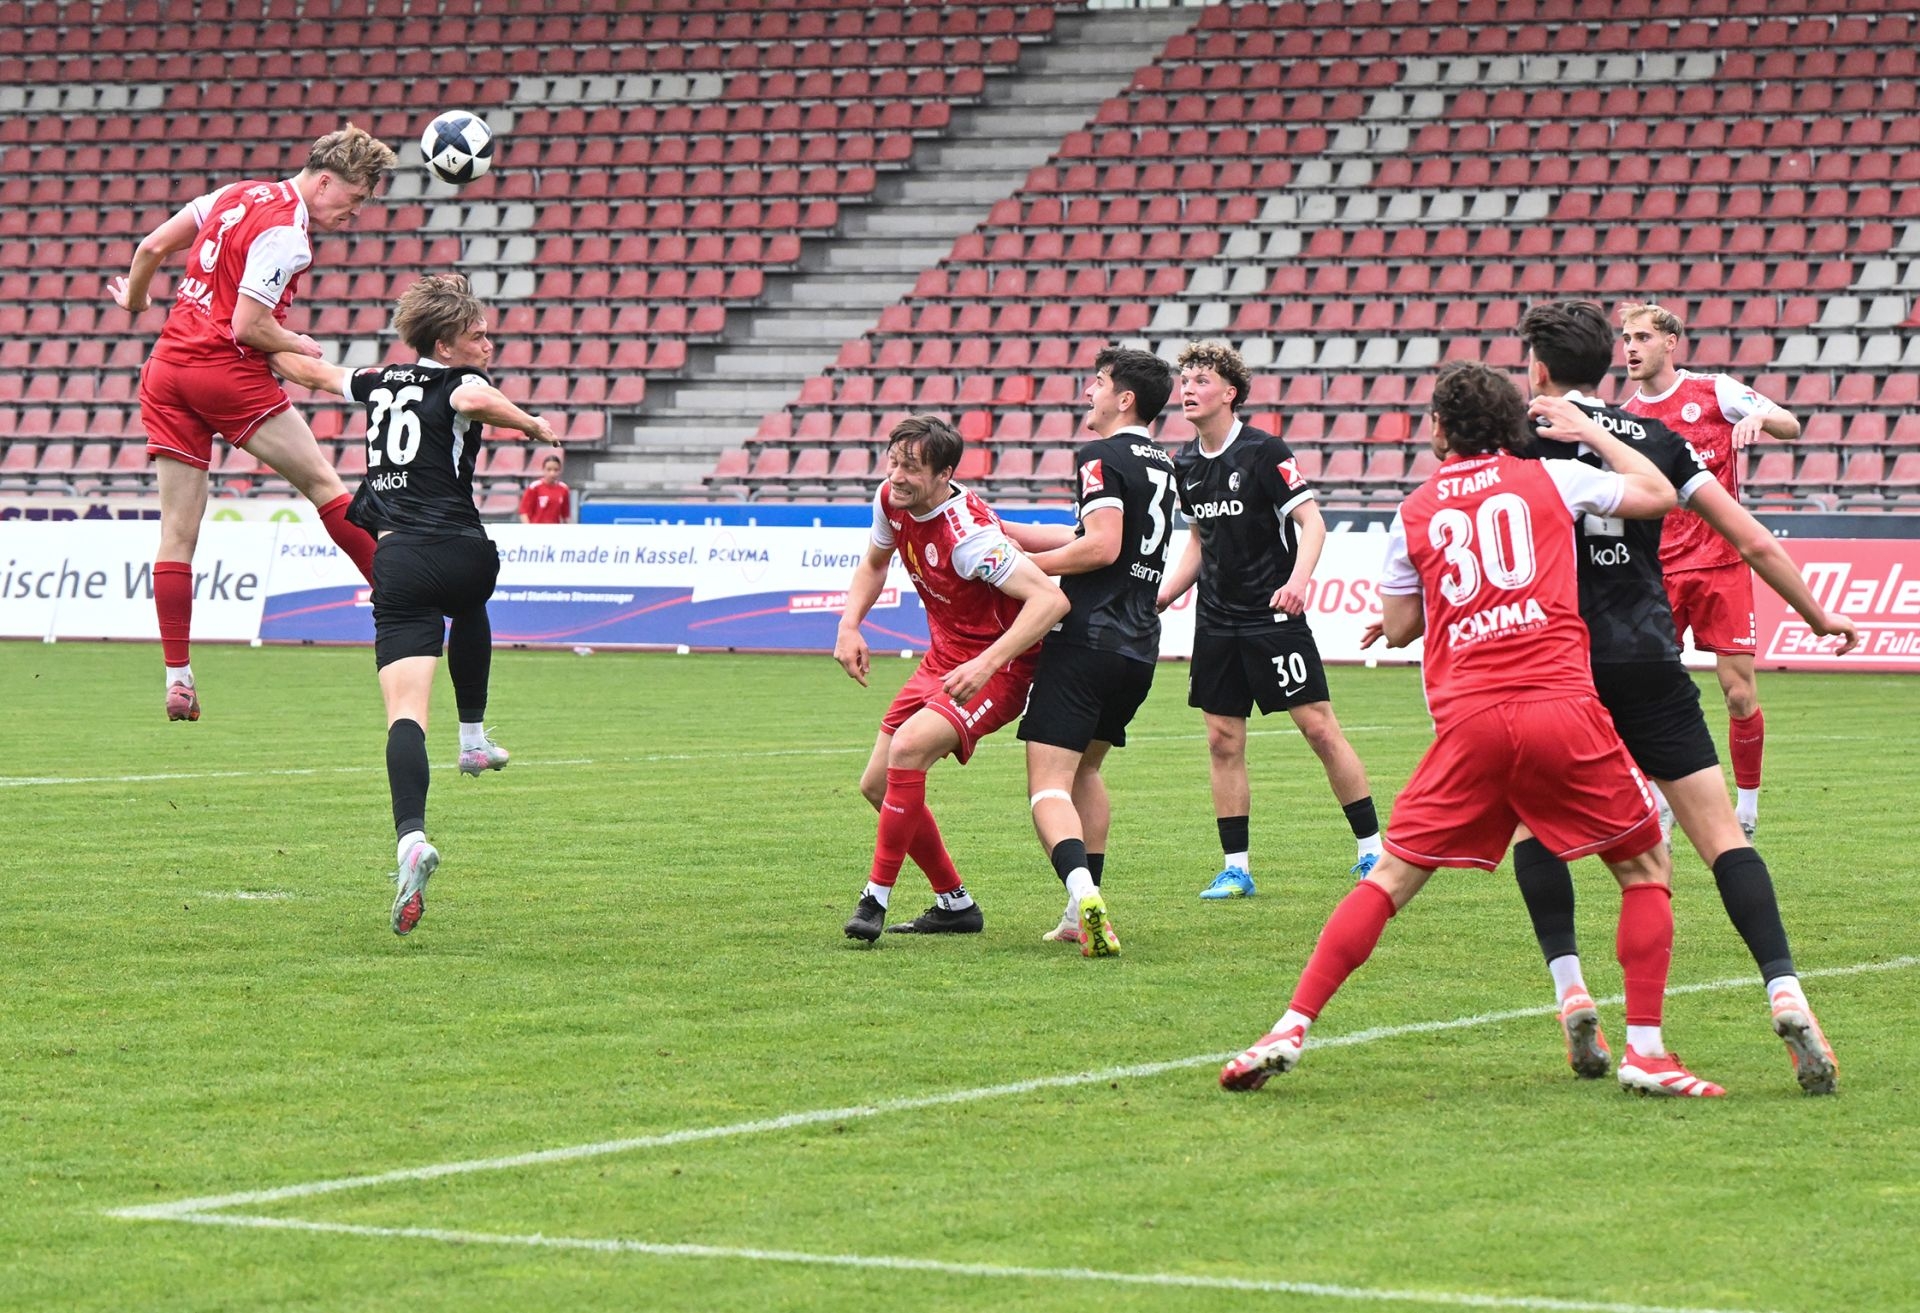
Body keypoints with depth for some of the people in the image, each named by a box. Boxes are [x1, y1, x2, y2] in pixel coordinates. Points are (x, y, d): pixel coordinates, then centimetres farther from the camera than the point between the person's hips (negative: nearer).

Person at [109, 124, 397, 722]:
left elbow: (151, 246, 17)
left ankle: (177, 678, 2)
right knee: (323, 482, 4)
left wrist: (135, 299, 36)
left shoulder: (236, 195, 12)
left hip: (167, 369, 8)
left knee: (177, 532, 4)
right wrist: (300, 347, 1)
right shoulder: (284, 232, -13)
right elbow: (248, 327, -17)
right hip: (228, 373, -8)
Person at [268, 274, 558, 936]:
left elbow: (312, 370, 37)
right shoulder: (460, 383, 1)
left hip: (397, 561, 2)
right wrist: (534, 424, -10)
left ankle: (411, 837, -34)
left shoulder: (380, 382, 19)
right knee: (469, 607, 39)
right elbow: (474, 398, -26)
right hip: (461, 553, -2)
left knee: (406, 710, -12)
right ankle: (473, 737, 43)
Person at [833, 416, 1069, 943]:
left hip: (999, 667, -9)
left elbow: (1051, 599, -35)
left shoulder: (968, 534, -30)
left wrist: (986, 664, -42)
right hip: (944, 656, 9)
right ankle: (955, 904, 22)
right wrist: (849, 626, 1)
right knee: (877, 784, 7)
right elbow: (873, 564, 17)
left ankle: (876, 898, -19)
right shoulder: (890, 500, -6)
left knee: (908, 748, -29)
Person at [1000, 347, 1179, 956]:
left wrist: (1027, 565, -8)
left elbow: (1101, 547, -20)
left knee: (1048, 784, -11)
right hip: (1140, 648, 8)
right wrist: (1004, 530, 27)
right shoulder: (1161, 464, 18)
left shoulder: (1103, 456, -9)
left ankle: (1083, 891, -34)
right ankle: (1083, 916, 24)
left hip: (1088, 639, -8)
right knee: (1085, 768, 25)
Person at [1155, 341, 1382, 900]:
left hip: (1273, 617, -6)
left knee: (1319, 728, -7)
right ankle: (1236, 868, 9)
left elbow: (1311, 521, -13)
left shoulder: (1263, 452, -10)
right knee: (1223, 741, 3)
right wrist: (1159, 598, 15)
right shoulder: (1186, 464, 10)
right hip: (1216, 622, 6)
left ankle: (1372, 850, 2)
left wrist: (1297, 580, -29)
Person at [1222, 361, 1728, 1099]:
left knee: (1391, 877, 9)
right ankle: (1646, 1050, 3)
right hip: (1563, 708, -1)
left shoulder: (1415, 513, 12)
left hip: (1468, 722, 2)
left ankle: (1291, 1029, 2)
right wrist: (1587, 430, 27)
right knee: (1645, 867, 12)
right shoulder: (1550, 480, 8)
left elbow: (1398, 628, 18)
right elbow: (1659, 495, 18)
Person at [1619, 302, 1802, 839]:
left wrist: (1759, 417, -24)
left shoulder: (1714, 391, -2)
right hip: (1656, 570, 3)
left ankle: (1747, 808, 12)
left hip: (1720, 563, -3)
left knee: (1741, 694, -4)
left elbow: (1791, 426, -4)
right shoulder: (1624, 417, 8)